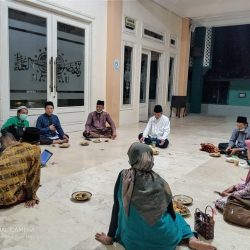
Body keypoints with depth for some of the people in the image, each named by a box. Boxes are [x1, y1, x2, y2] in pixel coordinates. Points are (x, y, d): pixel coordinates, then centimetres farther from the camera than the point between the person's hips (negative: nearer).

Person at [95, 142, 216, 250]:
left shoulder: (123, 177, -9)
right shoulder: (159, 181, -4)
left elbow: (116, 208, -4)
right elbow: (170, 210, 9)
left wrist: (110, 237, 10)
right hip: (164, 238, 1)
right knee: (175, 217, 32)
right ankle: (191, 239, 6)